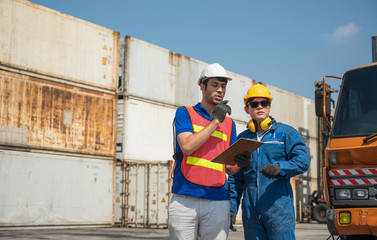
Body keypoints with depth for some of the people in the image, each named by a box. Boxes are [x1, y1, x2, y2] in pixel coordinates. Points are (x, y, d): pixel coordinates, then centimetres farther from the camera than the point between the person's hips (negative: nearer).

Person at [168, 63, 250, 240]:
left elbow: (229, 168, 18)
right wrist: (216, 121, -7)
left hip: (217, 201, 3)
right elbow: (187, 146, -10)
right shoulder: (185, 113, 8)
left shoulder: (229, 123, 18)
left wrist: (240, 163, -6)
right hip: (185, 200, -3)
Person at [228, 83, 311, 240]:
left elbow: (303, 160, -4)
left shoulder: (286, 132, 7)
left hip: (279, 207, -3)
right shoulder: (242, 139, 16)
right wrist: (232, 207, 8)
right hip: (250, 209, 3)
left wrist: (280, 168, -21)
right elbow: (235, 178, 17)